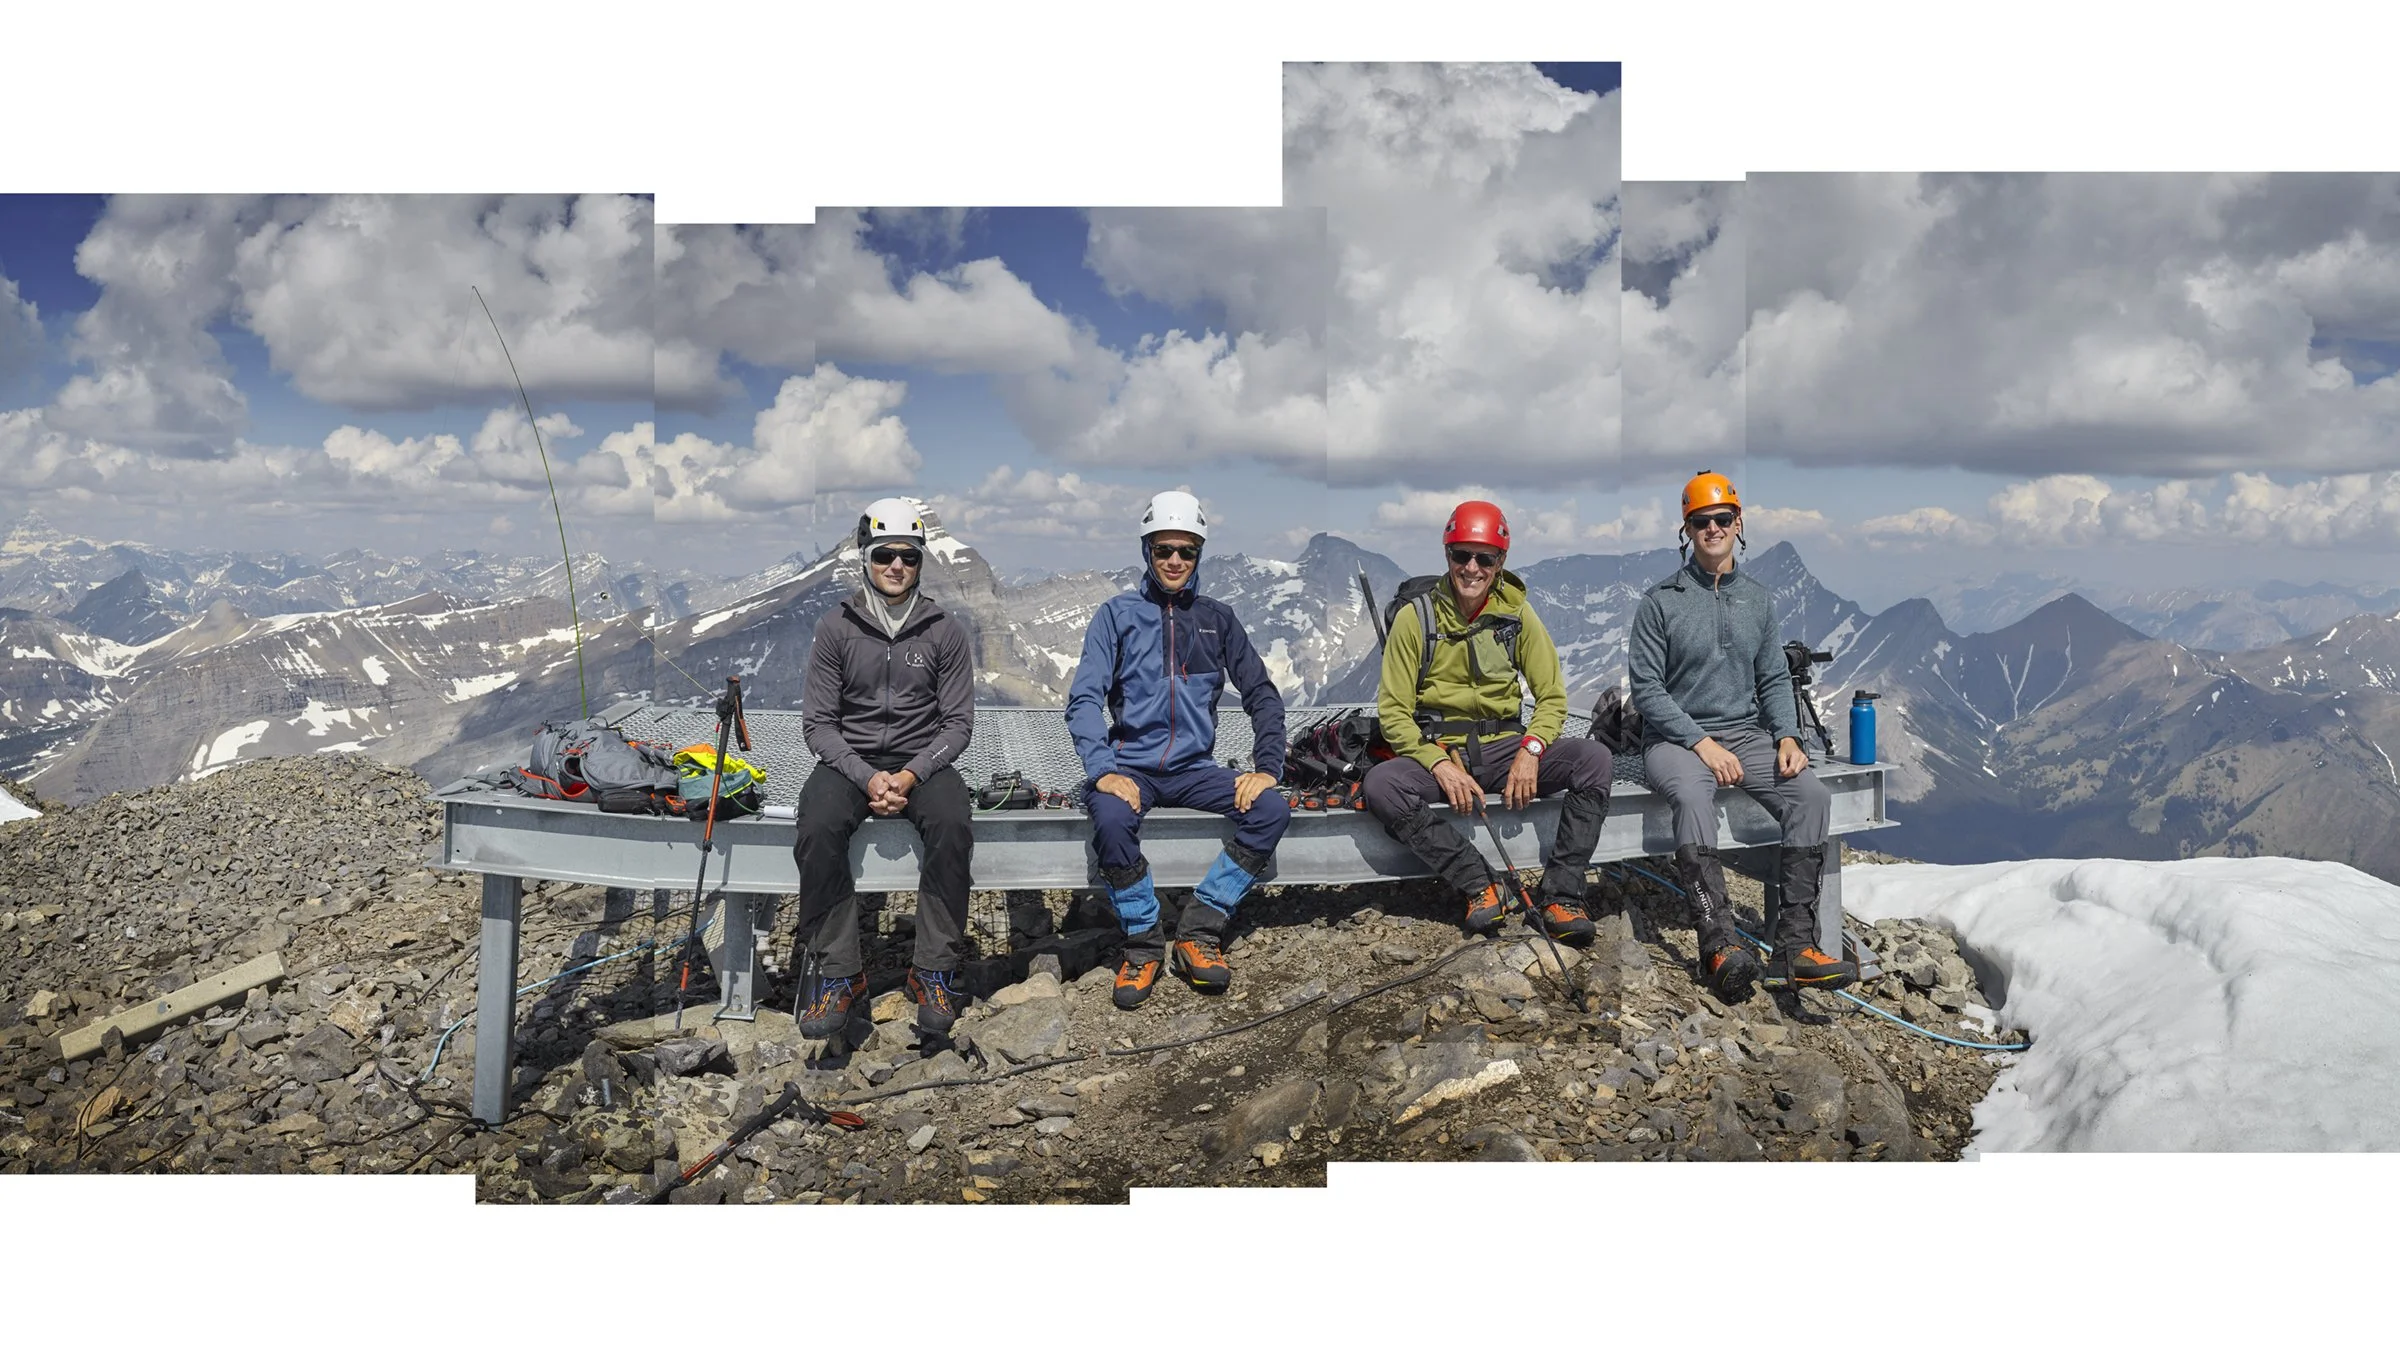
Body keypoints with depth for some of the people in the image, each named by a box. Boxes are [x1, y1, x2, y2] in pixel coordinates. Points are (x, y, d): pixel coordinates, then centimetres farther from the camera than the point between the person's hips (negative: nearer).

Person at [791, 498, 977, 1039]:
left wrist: (911, 775, -15)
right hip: (848, 761, 0)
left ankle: (935, 971, -21)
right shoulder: (835, 628, 2)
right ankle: (838, 972, -19)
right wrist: (867, 778, -16)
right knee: (819, 827, -32)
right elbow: (817, 722, 0)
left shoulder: (944, 632, 3)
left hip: (922, 763, 0)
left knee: (951, 825, -33)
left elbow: (957, 723, 2)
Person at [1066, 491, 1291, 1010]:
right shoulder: (1118, 614, 3)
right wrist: (1103, 772, -22)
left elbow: (1262, 694, 11)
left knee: (1272, 811, -23)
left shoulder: (1217, 618, 12)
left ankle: (1199, 931, -12)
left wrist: (1266, 767, -5)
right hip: (1131, 766, -3)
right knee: (1112, 818, -36)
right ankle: (1142, 944, -14)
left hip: (1194, 768, 3)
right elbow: (1084, 699, -6)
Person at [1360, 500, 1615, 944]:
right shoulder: (1415, 619, -2)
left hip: (1504, 745, 2)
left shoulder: (1517, 614, 3)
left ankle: (1560, 895, -20)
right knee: (1380, 786, -33)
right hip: (1436, 750, -2)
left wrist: (1530, 751, -15)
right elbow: (1393, 711, -4)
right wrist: (1439, 764, -20)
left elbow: (1552, 696, 5)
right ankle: (1480, 885, -21)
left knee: (1594, 758, -23)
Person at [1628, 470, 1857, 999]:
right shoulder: (1661, 602, -1)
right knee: (1692, 796, -38)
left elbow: (1774, 680, 17)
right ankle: (1720, 945, -42)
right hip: (1677, 736, -4)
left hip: (1748, 735, 5)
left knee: (1811, 794, -23)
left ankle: (1794, 945, -26)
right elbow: (1647, 690, -5)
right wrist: (1702, 743, -15)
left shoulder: (1758, 600, 14)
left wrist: (1787, 736, -2)